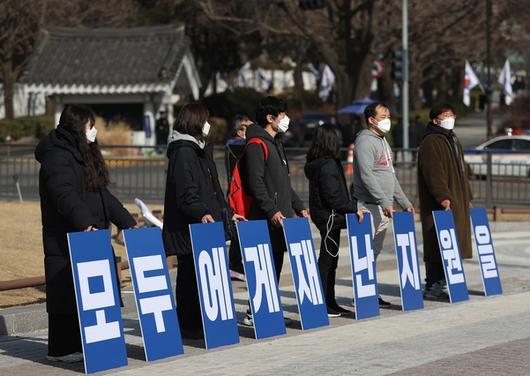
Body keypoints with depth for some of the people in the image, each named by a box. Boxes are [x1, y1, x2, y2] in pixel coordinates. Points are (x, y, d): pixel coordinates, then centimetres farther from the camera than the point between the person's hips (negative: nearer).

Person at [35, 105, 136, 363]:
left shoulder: (84, 156, 18)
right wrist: (86, 223, -40)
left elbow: (103, 195, 23)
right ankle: (60, 349, 2)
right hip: (65, 241, -9)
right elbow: (66, 196, -27)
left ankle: (80, 344, 16)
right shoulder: (57, 158, -13)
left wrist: (127, 222, 18)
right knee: (67, 293, -4)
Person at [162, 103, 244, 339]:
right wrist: (202, 213, -34)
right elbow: (185, 192, -22)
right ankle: (189, 327, -2)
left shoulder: (199, 150, 21)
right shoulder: (183, 152, -11)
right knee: (191, 275, -6)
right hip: (188, 229, -10)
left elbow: (212, 190, 28)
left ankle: (198, 325, 18)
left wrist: (227, 214, 28)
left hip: (206, 225, 10)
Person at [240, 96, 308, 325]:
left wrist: (298, 207, 21)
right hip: (265, 219, -10)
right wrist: (272, 210, -24)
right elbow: (255, 182, -18)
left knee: (275, 265, 10)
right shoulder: (256, 144, -10)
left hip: (281, 216, 10)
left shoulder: (275, 144, 22)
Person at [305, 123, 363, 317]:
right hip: (329, 216, -10)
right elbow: (333, 196, -21)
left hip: (326, 216, 10)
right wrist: (354, 209, -13)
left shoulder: (316, 162, 12)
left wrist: (352, 207, 14)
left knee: (330, 260, 14)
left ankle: (330, 303, 20)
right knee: (327, 261, -5)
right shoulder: (327, 165, -17)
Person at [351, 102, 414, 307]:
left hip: (384, 207, 9)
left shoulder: (382, 141, 20)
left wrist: (404, 202, 19)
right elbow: (367, 176, -20)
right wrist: (385, 201, -24)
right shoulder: (365, 141, -11)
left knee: (375, 252, 11)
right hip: (369, 207, -9)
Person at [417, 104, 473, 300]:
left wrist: (467, 197, 24)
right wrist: (443, 196, -27)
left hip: (457, 202, 10)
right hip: (439, 203, -10)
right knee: (438, 243, -10)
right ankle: (432, 286, -8)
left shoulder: (453, 140, 21)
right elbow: (433, 172, -20)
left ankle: (441, 282, 16)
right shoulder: (431, 142, -11)